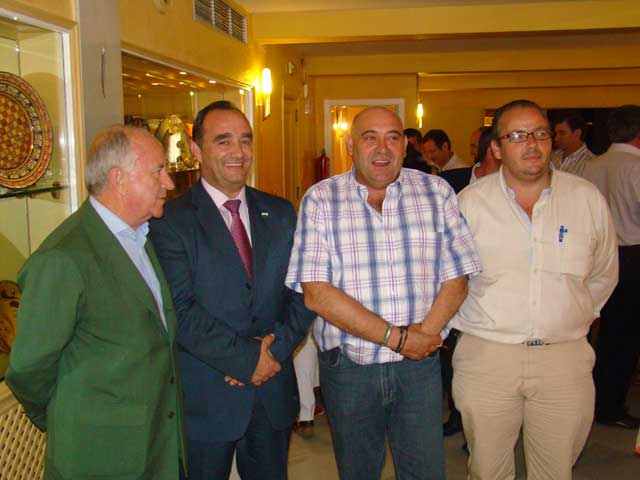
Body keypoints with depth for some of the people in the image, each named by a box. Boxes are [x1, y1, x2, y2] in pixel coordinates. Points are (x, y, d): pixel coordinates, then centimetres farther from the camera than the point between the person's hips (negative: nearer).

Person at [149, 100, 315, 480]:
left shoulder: (280, 213, 7)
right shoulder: (172, 221, -9)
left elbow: (303, 292, 4)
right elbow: (181, 310, -16)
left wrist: (277, 345, -11)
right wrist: (247, 360, -16)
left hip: (274, 392, 4)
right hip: (205, 397, -4)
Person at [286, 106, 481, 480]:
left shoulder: (437, 193, 1)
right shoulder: (321, 200, -6)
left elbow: (456, 280, 0)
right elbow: (316, 293, -14)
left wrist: (423, 335, -16)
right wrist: (397, 337, -17)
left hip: (420, 365, 1)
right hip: (347, 367, -1)